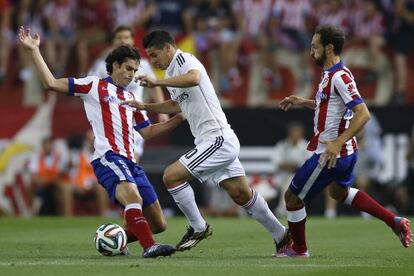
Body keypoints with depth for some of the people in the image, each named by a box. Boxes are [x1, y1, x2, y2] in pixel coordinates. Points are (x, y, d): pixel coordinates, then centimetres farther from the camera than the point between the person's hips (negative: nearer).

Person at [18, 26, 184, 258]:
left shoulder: (131, 98, 26)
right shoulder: (94, 86, 8)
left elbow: (147, 131, 29)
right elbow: (51, 83, 4)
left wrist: (178, 119, 18)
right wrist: (34, 50, -2)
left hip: (130, 162, 7)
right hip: (108, 158, -7)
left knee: (159, 224, 1)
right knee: (133, 195, -37)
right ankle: (149, 247, -47)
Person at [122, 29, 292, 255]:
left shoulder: (184, 59, -11)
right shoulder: (173, 72, 19)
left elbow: (193, 78, -36)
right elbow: (177, 105, 37)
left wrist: (157, 82, -36)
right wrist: (144, 107, 29)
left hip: (218, 139, -10)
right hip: (219, 142, 10)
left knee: (171, 176, -12)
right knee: (242, 194, 13)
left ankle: (198, 228, -1)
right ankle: (281, 236, 20)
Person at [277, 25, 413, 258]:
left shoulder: (339, 77, -22)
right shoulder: (331, 74, 8)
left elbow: (363, 114, -29)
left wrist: (338, 142, -34)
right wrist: (303, 102, 19)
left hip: (331, 154, -11)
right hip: (347, 152, 11)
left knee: (293, 197, 4)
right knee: (339, 191, 33)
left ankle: (299, 249, 22)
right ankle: (395, 222, 27)